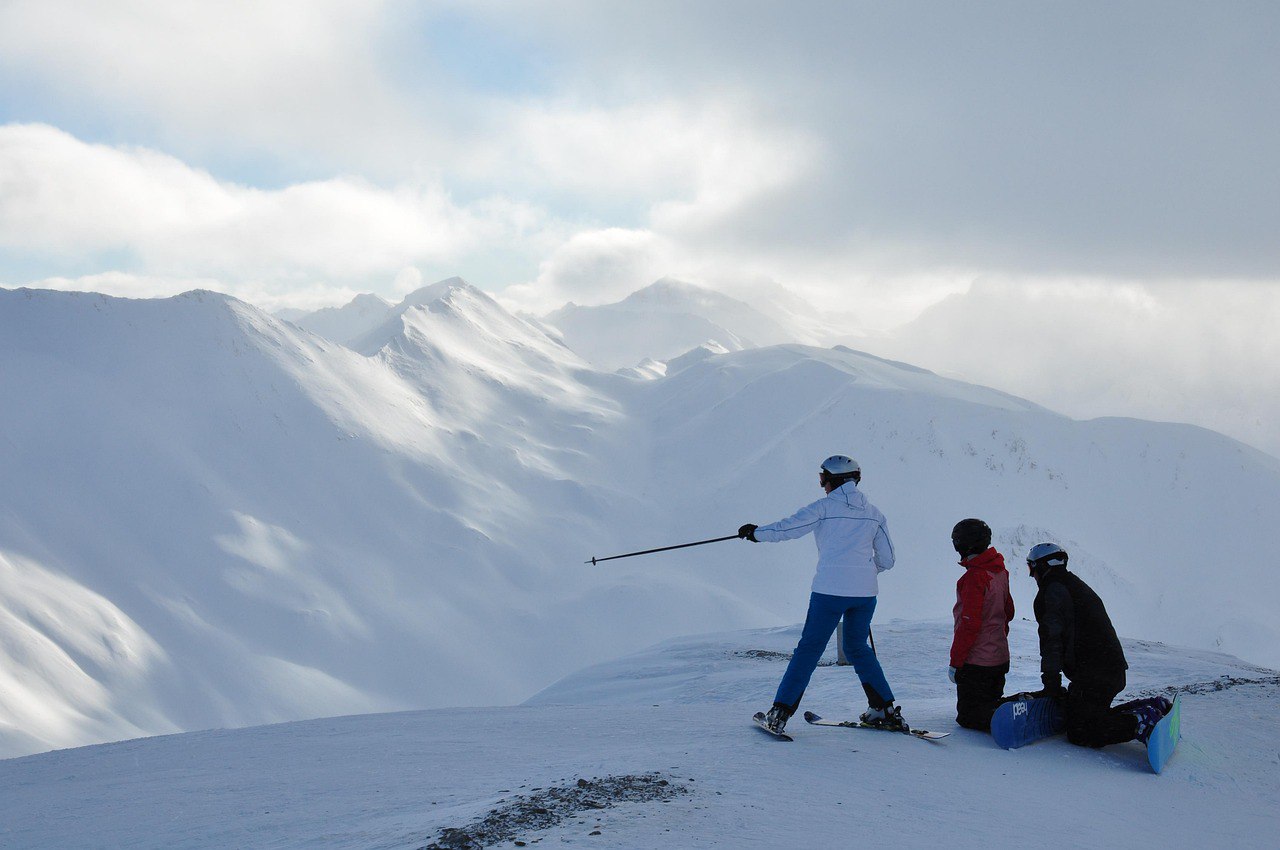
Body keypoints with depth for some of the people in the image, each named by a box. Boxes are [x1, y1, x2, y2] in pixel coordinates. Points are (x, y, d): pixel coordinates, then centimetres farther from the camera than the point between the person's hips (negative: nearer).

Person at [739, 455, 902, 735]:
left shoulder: (824, 507, -2)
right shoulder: (873, 513, 11)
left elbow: (788, 528, -2)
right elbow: (887, 559, 13)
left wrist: (755, 533, 15)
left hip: (830, 589, -4)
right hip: (866, 591, 4)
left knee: (809, 649, 2)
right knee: (858, 647, 21)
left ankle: (780, 713, 1)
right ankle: (884, 709, 16)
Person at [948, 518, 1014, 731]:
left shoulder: (975, 576, -19)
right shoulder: (1000, 572, 7)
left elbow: (969, 623, -21)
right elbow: (1008, 612, 19)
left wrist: (955, 662, -16)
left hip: (976, 662, -8)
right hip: (1000, 657, 8)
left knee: (968, 716, -2)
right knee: (991, 704, 21)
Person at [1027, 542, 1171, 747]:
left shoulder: (1053, 590, -5)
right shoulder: (1077, 585, 26)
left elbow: (1052, 637, -13)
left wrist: (1051, 681, -12)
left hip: (1092, 674, -10)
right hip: (1115, 669, 10)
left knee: (1080, 734, -12)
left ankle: (1142, 724, -23)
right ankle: (1153, 707, 8)